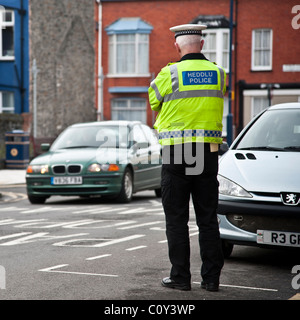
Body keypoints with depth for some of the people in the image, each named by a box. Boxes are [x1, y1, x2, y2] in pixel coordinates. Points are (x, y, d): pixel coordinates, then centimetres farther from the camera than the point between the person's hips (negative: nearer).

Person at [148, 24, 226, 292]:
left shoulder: (169, 74, -7)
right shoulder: (218, 73, 4)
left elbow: (153, 102, 8)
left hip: (176, 153, -3)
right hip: (208, 153, 3)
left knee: (176, 219, 5)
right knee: (208, 219, 9)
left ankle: (180, 276, 7)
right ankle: (211, 277, 10)